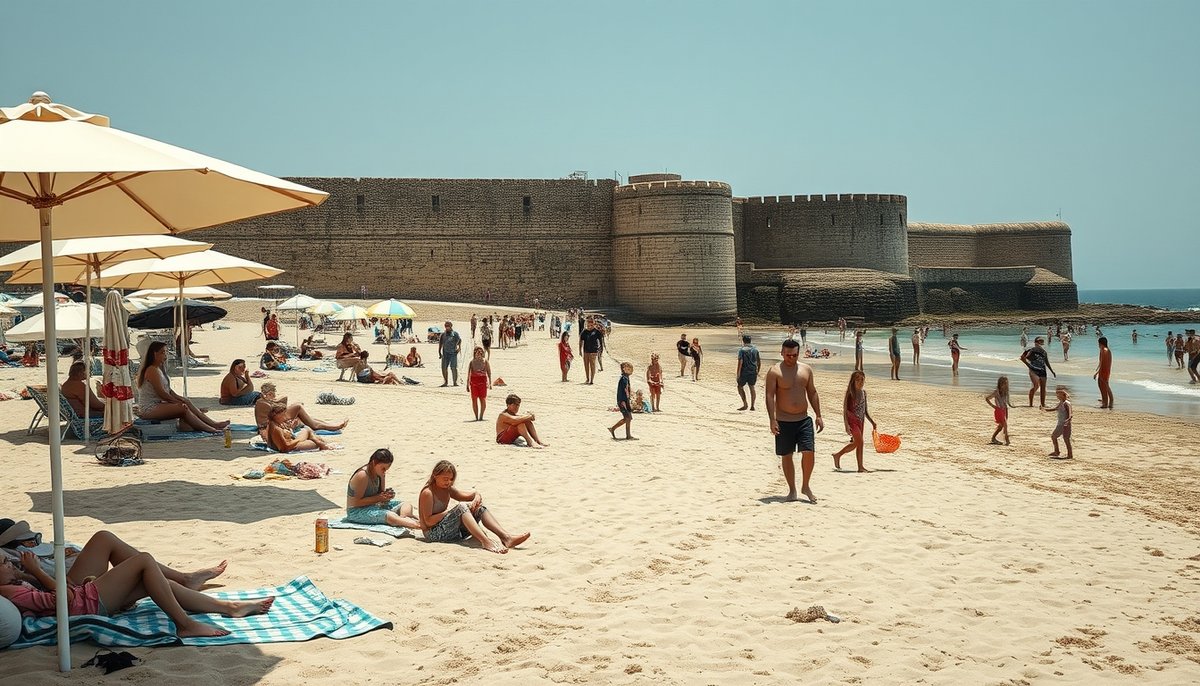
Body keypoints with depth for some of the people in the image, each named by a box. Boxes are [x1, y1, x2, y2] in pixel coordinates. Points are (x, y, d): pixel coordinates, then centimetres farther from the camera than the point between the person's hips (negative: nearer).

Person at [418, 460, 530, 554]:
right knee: (461, 507, -29)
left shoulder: (447, 489, 13)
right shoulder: (427, 493, -12)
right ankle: (485, 541, -43)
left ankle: (506, 537, -20)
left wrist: (477, 498, -11)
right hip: (434, 534, -8)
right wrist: (449, 511, -19)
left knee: (479, 508, -4)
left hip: (452, 532, 8)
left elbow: (469, 495, 13)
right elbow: (428, 521, -18)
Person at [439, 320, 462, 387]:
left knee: (454, 368, -3)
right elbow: (440, 343, 17)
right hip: (445, 353, 3)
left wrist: (459, 347, -21)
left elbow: (459, 340, -4)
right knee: (444, 368, 2)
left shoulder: (455, 333, 3)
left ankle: (455, 382, 5)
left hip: (453, 353, -3)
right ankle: (446, 382, 14)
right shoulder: (443, 334, 12)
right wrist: (439, 352, 11)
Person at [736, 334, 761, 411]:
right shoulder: (755, 349, 8)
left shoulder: (741, 350, -8)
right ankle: (752, 405, 11)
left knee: (740, 387, 9)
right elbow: (759, 361, 12)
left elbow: (740, 362, -16)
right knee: (752, 388, 12)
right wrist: (757, 371, 23)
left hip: (744, 372, -5)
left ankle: (745, 404, 0)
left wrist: (738, 374, -14)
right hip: (753, 372, 5)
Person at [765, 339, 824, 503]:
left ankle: (805, 486, 11)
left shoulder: (806, 369, 7)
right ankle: (792, 490, 18)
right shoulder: (774, 372, -7)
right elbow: (770, 396, -10)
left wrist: (818, 416, 8)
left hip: (804, 419, 3)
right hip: (784, 421, -3)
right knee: (787, 456, 5)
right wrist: (772, 420, -18)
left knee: (809, 452, -8)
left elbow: (812, 393, 13)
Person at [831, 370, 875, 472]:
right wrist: (846, 425, -19)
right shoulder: (850, 392, -8)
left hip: (860, 421, 7)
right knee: (859, 441, -14)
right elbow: (844, 409, -11)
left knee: (856, 443, 7)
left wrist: (872, 422, 12)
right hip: (852, 420, -7)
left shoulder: (864, 393, 11)